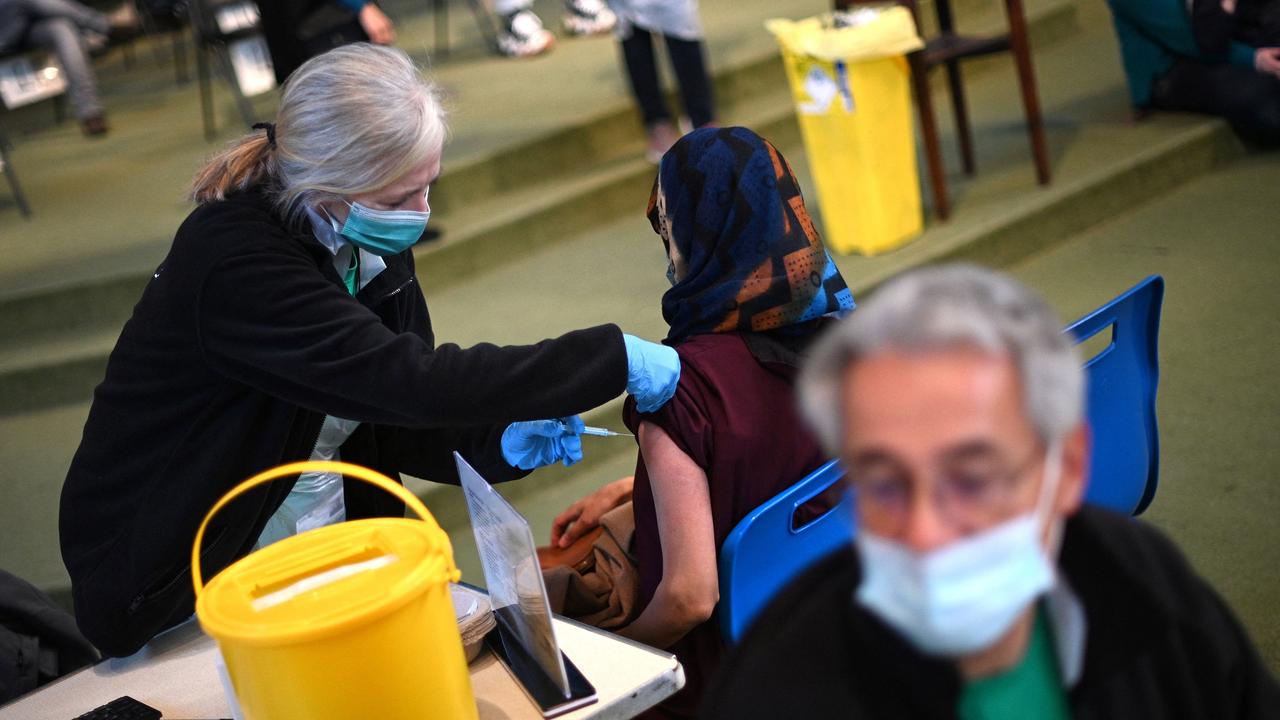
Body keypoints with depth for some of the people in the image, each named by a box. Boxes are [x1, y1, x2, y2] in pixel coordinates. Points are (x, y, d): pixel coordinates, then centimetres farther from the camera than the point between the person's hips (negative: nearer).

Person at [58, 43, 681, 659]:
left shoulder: (375, 247, -2)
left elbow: (392, 420, 2)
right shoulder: (236, 264, -26)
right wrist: (616, 357, -29)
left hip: (326, 537, 7)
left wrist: (501, 443, -17)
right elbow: (412, 380, -33)